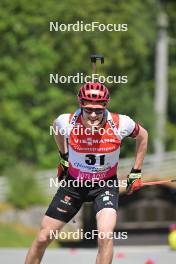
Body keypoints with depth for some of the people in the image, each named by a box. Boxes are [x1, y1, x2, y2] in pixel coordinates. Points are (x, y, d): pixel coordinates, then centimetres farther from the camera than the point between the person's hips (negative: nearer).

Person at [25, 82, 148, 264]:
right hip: (74, 182, 2)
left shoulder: (120, 124, -24)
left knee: (106, 236, -27)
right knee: (42, 239, 3)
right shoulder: (68, 122, -22)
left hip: (105, 184, -1)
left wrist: (136, 173, 3)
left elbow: (142, 135, 0)